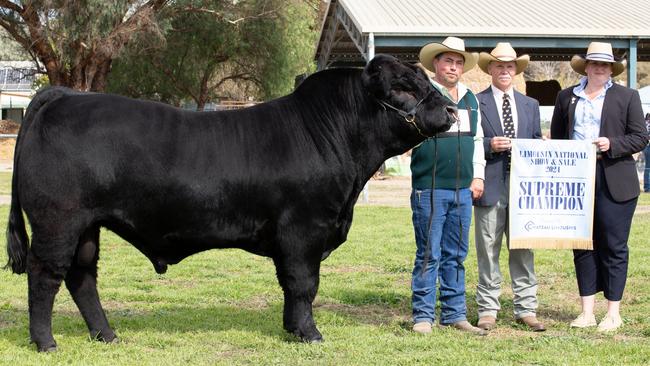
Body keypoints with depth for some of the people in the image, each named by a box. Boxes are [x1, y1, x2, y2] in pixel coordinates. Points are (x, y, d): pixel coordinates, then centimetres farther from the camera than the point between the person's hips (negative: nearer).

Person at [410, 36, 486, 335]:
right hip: (430, 189, -6)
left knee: (456, 255, 11)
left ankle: (454, 314, 17)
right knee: (429, 254, -3)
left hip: (463, 190, 6)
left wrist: (478, 176, 15)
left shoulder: (470, 99, 16)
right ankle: (423, 315, 4)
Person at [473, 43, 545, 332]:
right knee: (488, 251, 1)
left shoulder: (530, 105, 17)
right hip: (490, 187, -3)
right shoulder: (475, 103, 4)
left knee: (523, 250, 4)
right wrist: (489, 145, -15)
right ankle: (488, 310, 8)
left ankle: (526, 309, 10)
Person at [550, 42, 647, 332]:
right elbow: (556, 137, 16)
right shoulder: (567, 97, 13)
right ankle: (587, 312, 10)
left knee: (613, 247, -1)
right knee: (582, 245, 4)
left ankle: (613, 313, 6)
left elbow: (640, 138, 3)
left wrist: (612, 144, -14)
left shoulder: (627, 97, 6)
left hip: (614, 183, -3)